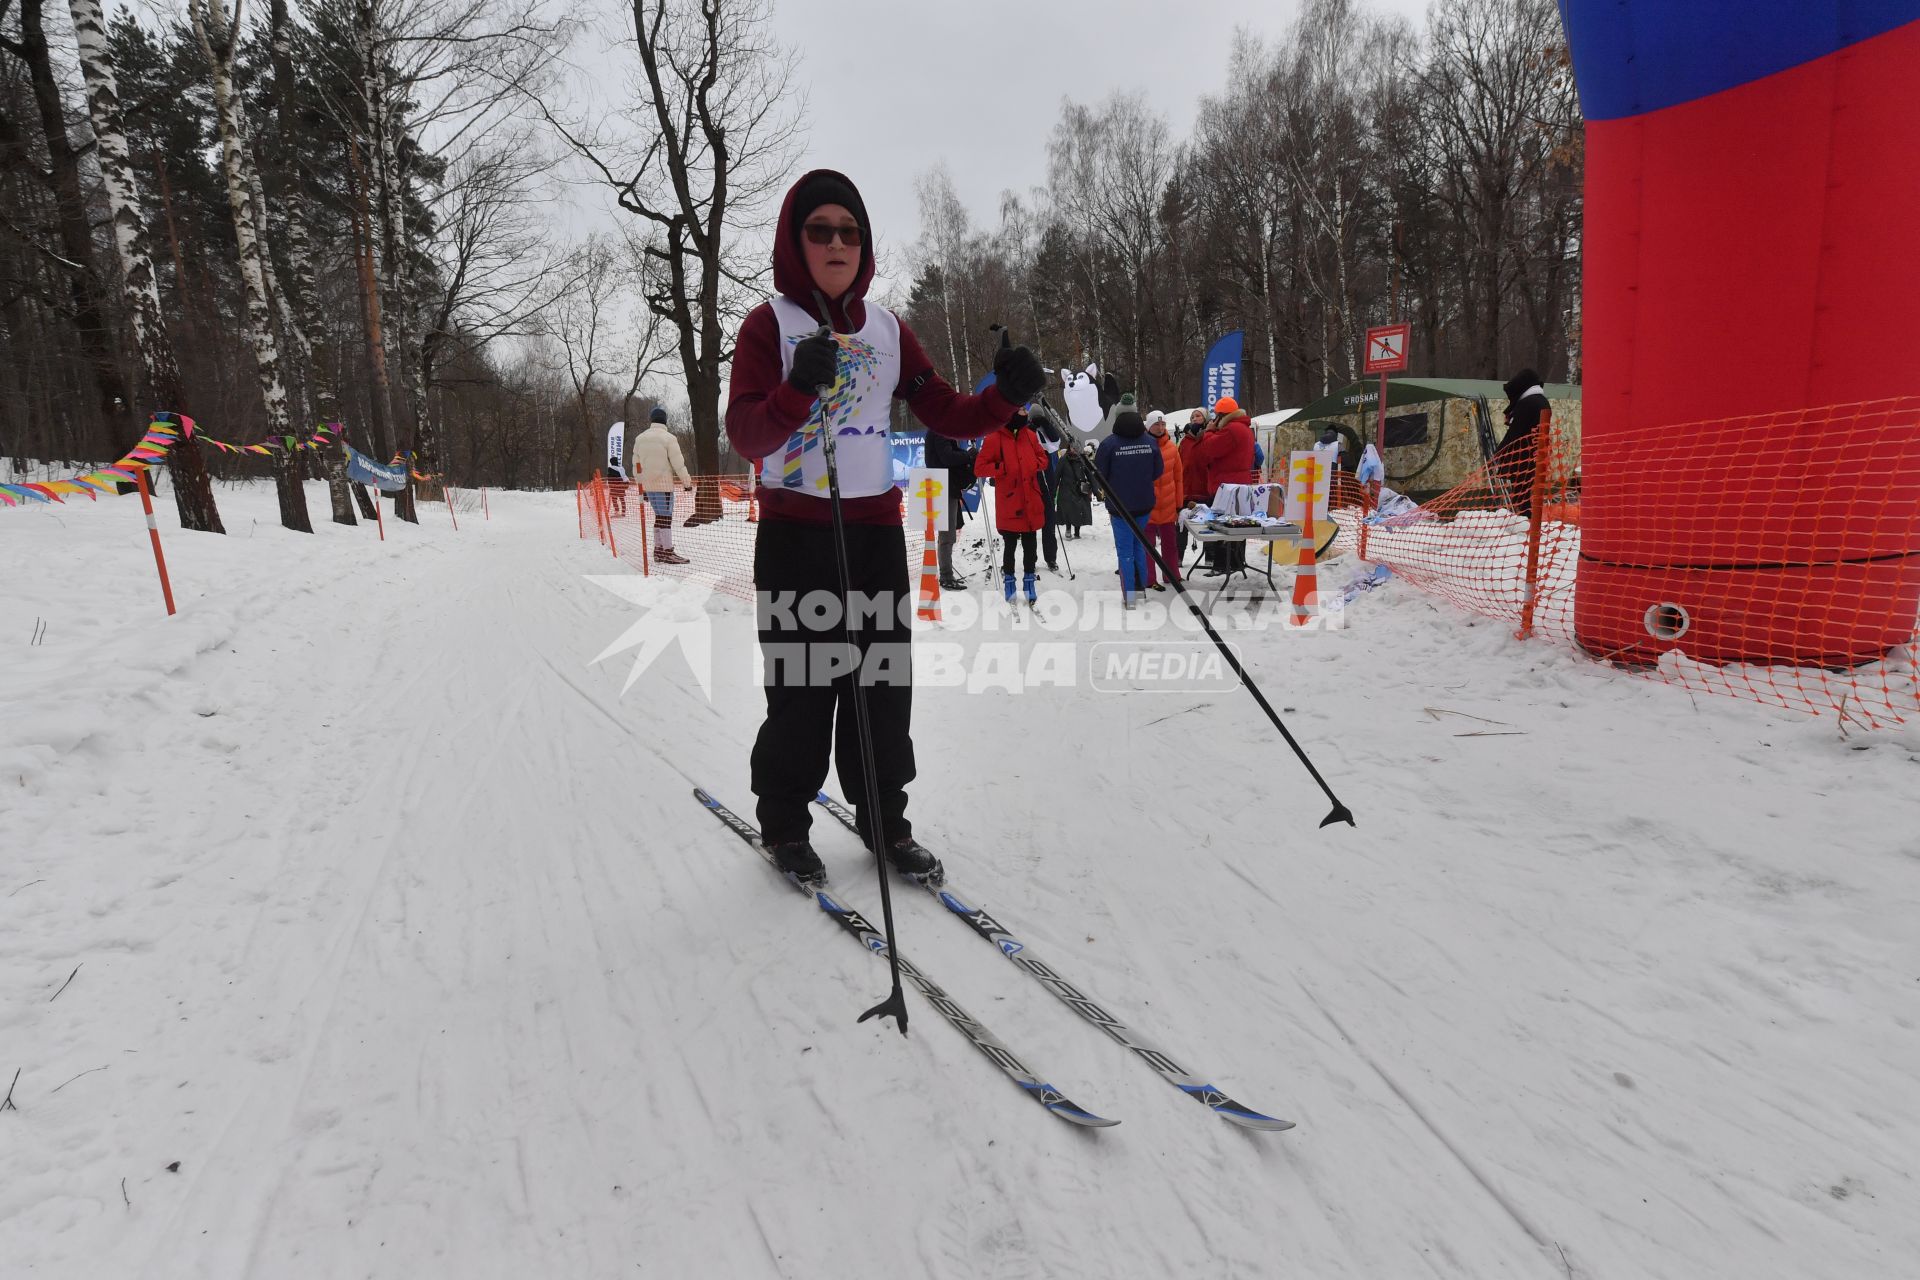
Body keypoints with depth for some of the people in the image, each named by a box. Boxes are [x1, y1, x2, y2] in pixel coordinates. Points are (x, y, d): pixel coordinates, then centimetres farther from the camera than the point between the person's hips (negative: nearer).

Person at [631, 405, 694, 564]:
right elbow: (678, 463, -10)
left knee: (660, 516, 15)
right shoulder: (669, 438, -8)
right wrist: (687, 483, -1)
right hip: (664, 484, -6)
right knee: (666, 517, -4)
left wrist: (641, 485, 22)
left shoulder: (639, 438, 10)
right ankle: (668, 552, -4)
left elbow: (636, 465, 14)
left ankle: (658, 549, 17)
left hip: (647, 485, 6)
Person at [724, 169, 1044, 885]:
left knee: (884, 683, 5)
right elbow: (745, 436, -13)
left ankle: (884, 820, 21)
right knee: (803, 688, 0)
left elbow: (949, 417, 8)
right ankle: (784, 825, 20)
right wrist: (798, 388, -31)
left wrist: (1007, 394, -10)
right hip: (794, 535, -3)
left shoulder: (887, 329, 12)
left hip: (878, 532, 4)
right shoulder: (770, 323, -1)